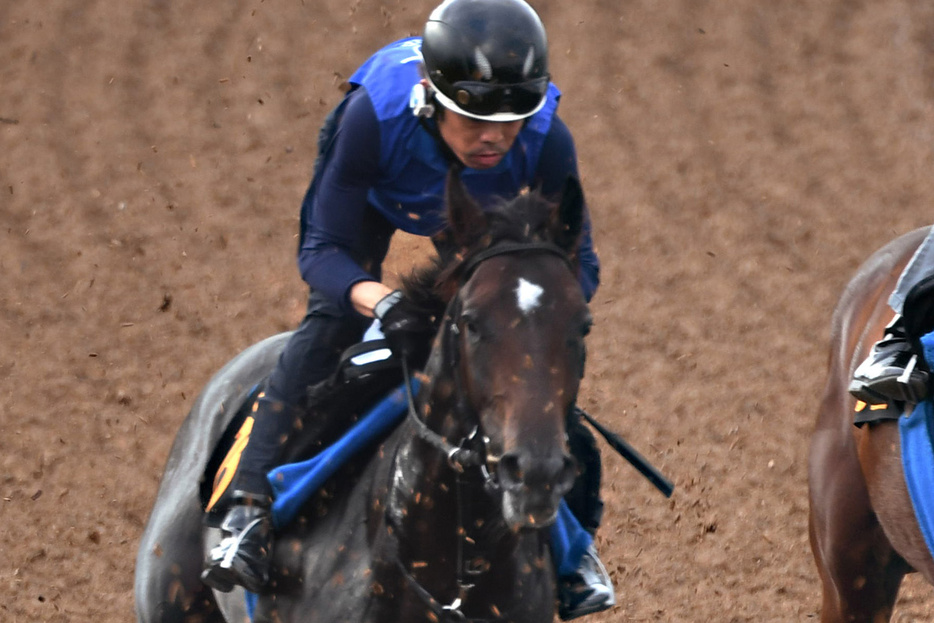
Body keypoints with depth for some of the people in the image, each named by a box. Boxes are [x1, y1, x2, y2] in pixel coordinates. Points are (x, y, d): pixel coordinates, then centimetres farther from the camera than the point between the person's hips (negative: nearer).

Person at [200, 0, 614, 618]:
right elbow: (323, 249, -37)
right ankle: (250, 508, -23)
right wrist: (381, 300, -57)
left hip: (486, 214, 2)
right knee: (332, 320, -24)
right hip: (374, 194, -2)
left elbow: (577, 261, -26)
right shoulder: (375, 115, -44)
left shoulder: (547, 142, -40)